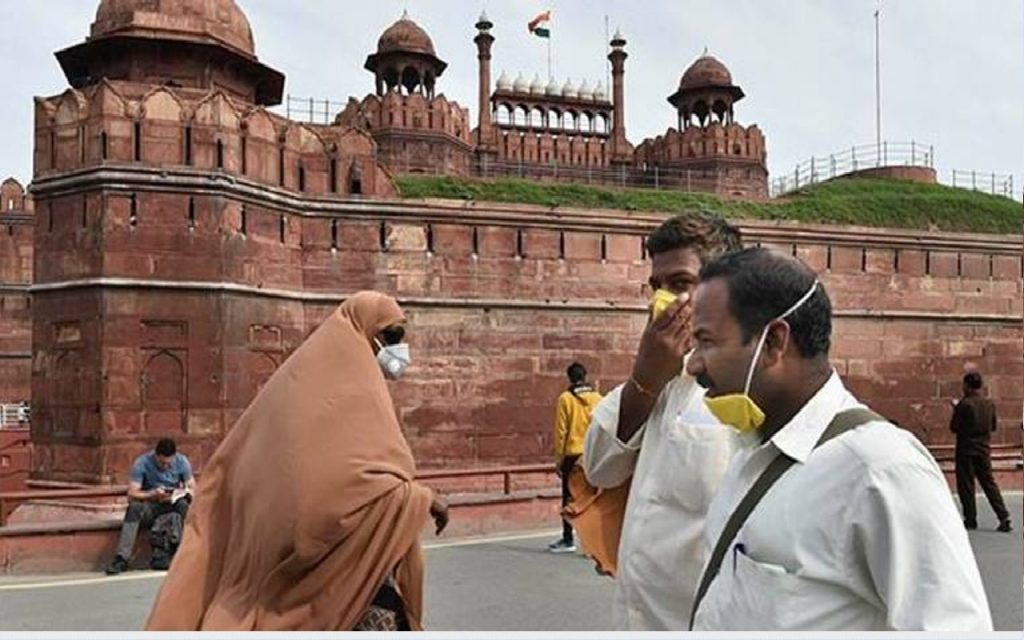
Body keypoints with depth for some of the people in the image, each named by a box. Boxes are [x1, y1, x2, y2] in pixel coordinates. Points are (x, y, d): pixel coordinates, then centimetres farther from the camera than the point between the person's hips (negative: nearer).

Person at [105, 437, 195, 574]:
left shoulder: (182, 461, -8)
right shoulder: (142, 463, -14)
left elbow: (192, 489, -5)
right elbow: (132, 494, -18)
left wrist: (175, 495, -26)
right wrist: (152, 494, -36)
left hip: (173, 504, 1)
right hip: (150, 506, -1)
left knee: (184, 504, -32)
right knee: (134, 507, -34)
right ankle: (121, 558, -35)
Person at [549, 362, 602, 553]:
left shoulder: (566, 398, -5)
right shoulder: (597, 398, 2)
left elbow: (560, 431, -4)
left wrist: (558, 459, 3)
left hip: (573, 455, -2)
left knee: (570, 498, 7)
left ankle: (568, 540, 13)